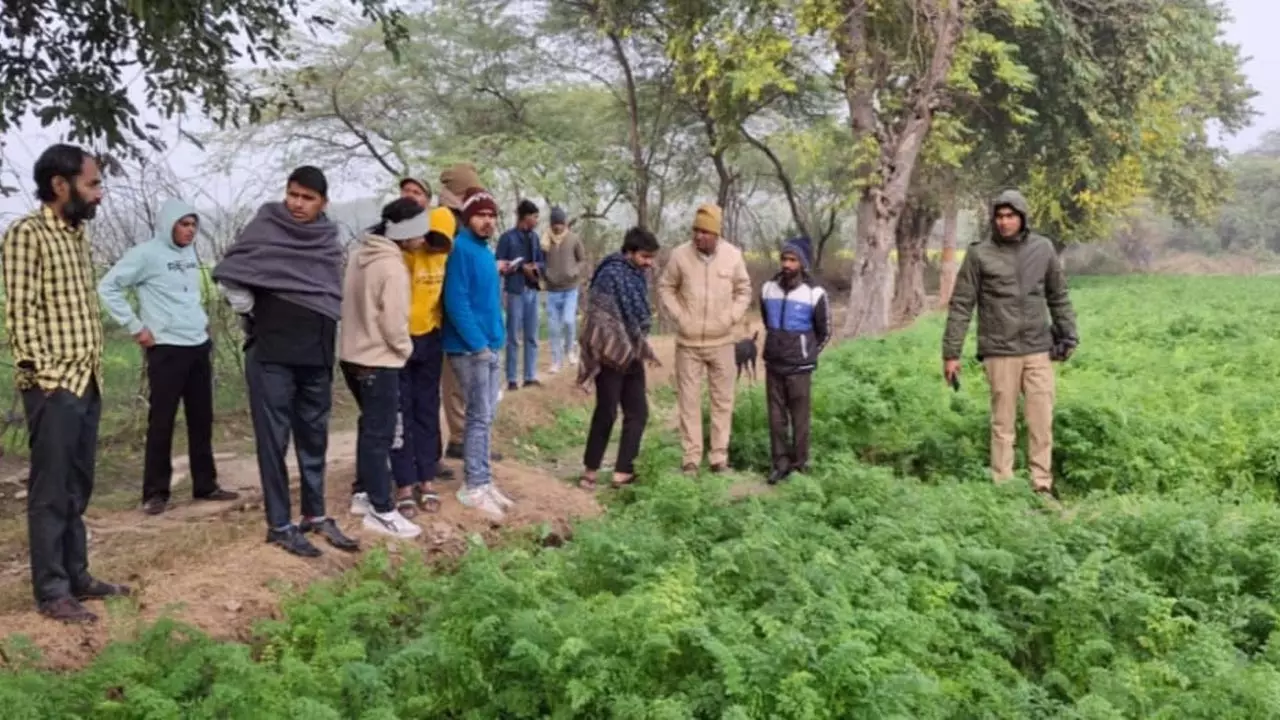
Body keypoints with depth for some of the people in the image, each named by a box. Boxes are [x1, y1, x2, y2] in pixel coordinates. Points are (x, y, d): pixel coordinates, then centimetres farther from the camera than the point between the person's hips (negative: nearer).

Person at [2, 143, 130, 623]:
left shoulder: (77, 234, 14)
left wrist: (94, 366, 13)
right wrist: (42, 372, -17)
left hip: (87, 380, 8)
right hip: (53, 385, -8)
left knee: (78, 488, 14)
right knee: (51, 490, -1)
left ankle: (76, 576, 23)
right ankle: (51, 591, 6)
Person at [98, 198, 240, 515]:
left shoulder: (190, 253, 12)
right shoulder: (146, 254, -10)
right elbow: (108, 287, -12)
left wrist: (202, 320, 13)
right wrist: (135, 326, -12)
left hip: (199, 346, 7)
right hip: (166, 349, -7)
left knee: (201, 419, 11)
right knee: (162, 422, -2)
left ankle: (205, 485, 20)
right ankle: (155, 492, 6)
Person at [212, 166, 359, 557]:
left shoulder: (328, 238, 8)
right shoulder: (265, 227, -6)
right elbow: (229, 275, -8)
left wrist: (323, 328, 11)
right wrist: (252, 312, -2)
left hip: (316, 353, 5)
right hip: (271, 354, -5)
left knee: (314, 437, 12)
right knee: (274, 439, 0)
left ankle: (315, 515, 23)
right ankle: (279, 524, 7)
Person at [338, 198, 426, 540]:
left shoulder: (360, 254, 6)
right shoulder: (393, 268, -21)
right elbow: (394, 324, -20)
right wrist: (406, 349, -1)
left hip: (353, 354, 9)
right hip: (379, 361, -9)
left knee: (369, 426, 21)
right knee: (380, 433, -3)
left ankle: (364, 491, 31)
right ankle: (381, 511, 1)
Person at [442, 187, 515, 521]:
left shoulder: (484, 250, 14)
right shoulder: (461, 248, -15)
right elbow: (456, 302, -21)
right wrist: (477, 344, -20)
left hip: (489, 346, 9)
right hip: (470, 348, -9)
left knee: (486, 416, 13)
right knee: (479, 417, -5)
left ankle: (483, 481, 21)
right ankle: (473, 487, 4)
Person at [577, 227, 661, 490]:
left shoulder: (638, 275, 9)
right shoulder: (611, 274, -17)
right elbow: (600, 318, -19)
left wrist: (642, 347, 19)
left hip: (631, 355, 8)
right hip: (611, 355, -8)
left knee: (638, 413, 7)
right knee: (606, 413, 0)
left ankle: (623, 471, 12)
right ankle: (591, 470, 14)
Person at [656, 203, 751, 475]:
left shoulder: (733, 256, -6)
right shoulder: (680, 255, -9)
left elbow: (744, 290, 7)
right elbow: (665, 287, 3)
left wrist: (732, 317, -4)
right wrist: (678, 316, -6)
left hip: (721, 342, 1)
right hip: (688, 342, -1)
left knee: (722, 400, 8)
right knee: (689, 400, 4)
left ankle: (720, 456, 18)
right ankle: (691, 456, 13)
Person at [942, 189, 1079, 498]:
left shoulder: (1043, 249, 6)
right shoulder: (979, 254, -3)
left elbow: (1059, 297, 15)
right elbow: (961, 305, -3)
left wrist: (1068, 336, 12)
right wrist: (951, 353, -5)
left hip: (1039, 350, 3)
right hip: (1000, 352, -3)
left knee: (1042, 422, 3)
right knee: (1003, 423, 3)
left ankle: (1042, 487, 11)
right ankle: (1003, 488, 10)